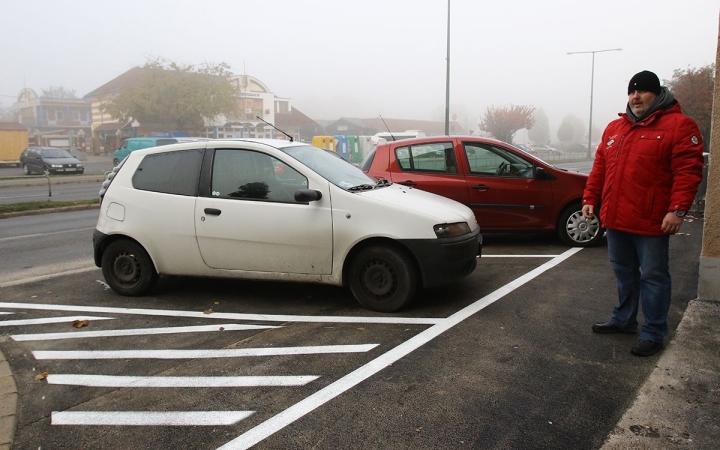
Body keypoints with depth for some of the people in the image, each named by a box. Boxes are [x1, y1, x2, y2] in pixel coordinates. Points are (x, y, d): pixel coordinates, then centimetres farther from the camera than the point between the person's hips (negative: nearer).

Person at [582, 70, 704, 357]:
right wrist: (590, 199, 10)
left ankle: (653, 333, 12)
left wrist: (678, 209, -20)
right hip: (615, 219, 6)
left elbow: (688, 171, -12)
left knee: (653, 277, 2)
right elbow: (599, 168, 16)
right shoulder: (614, 128, 14)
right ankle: (624, 320, 31)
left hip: (651, 222, -6)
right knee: (624, 273, 17)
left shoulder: (679, 125, -5)